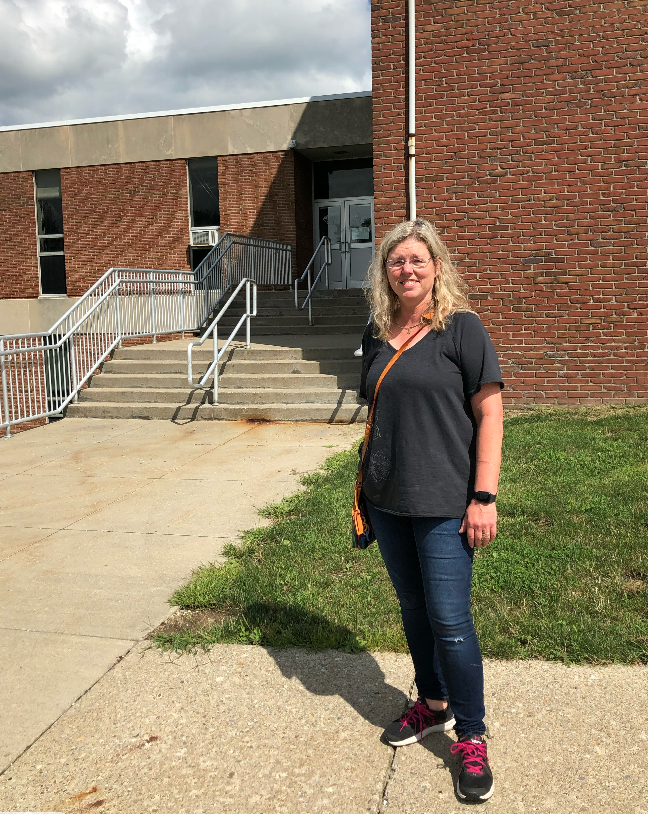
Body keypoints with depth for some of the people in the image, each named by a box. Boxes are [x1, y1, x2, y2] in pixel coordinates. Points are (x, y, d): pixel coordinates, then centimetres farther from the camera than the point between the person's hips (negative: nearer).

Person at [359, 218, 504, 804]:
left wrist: (484, 497, -15)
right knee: (412, 607, 17)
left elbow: (489, 413, -10)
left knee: (449, 619, -1)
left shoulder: (461, 328, -8)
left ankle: (471, 738, 19)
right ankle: (433, 704, 39)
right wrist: (367, 481, 14)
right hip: (387, 499, 5)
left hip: (444, 502, -5)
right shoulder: (378, 334, 8)